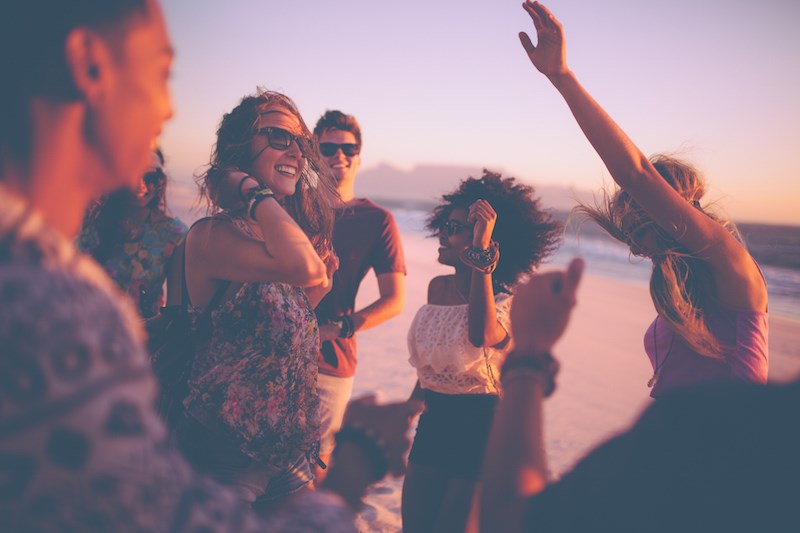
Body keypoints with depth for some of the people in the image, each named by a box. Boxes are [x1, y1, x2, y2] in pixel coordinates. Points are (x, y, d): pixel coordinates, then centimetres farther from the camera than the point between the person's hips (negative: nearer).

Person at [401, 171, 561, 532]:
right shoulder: (437, 288, 6)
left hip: (480, 429, -7)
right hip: (433, 424, 7)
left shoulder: (505, 303, -15)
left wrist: (482, 249, -39)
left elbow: (481, 335, -40)